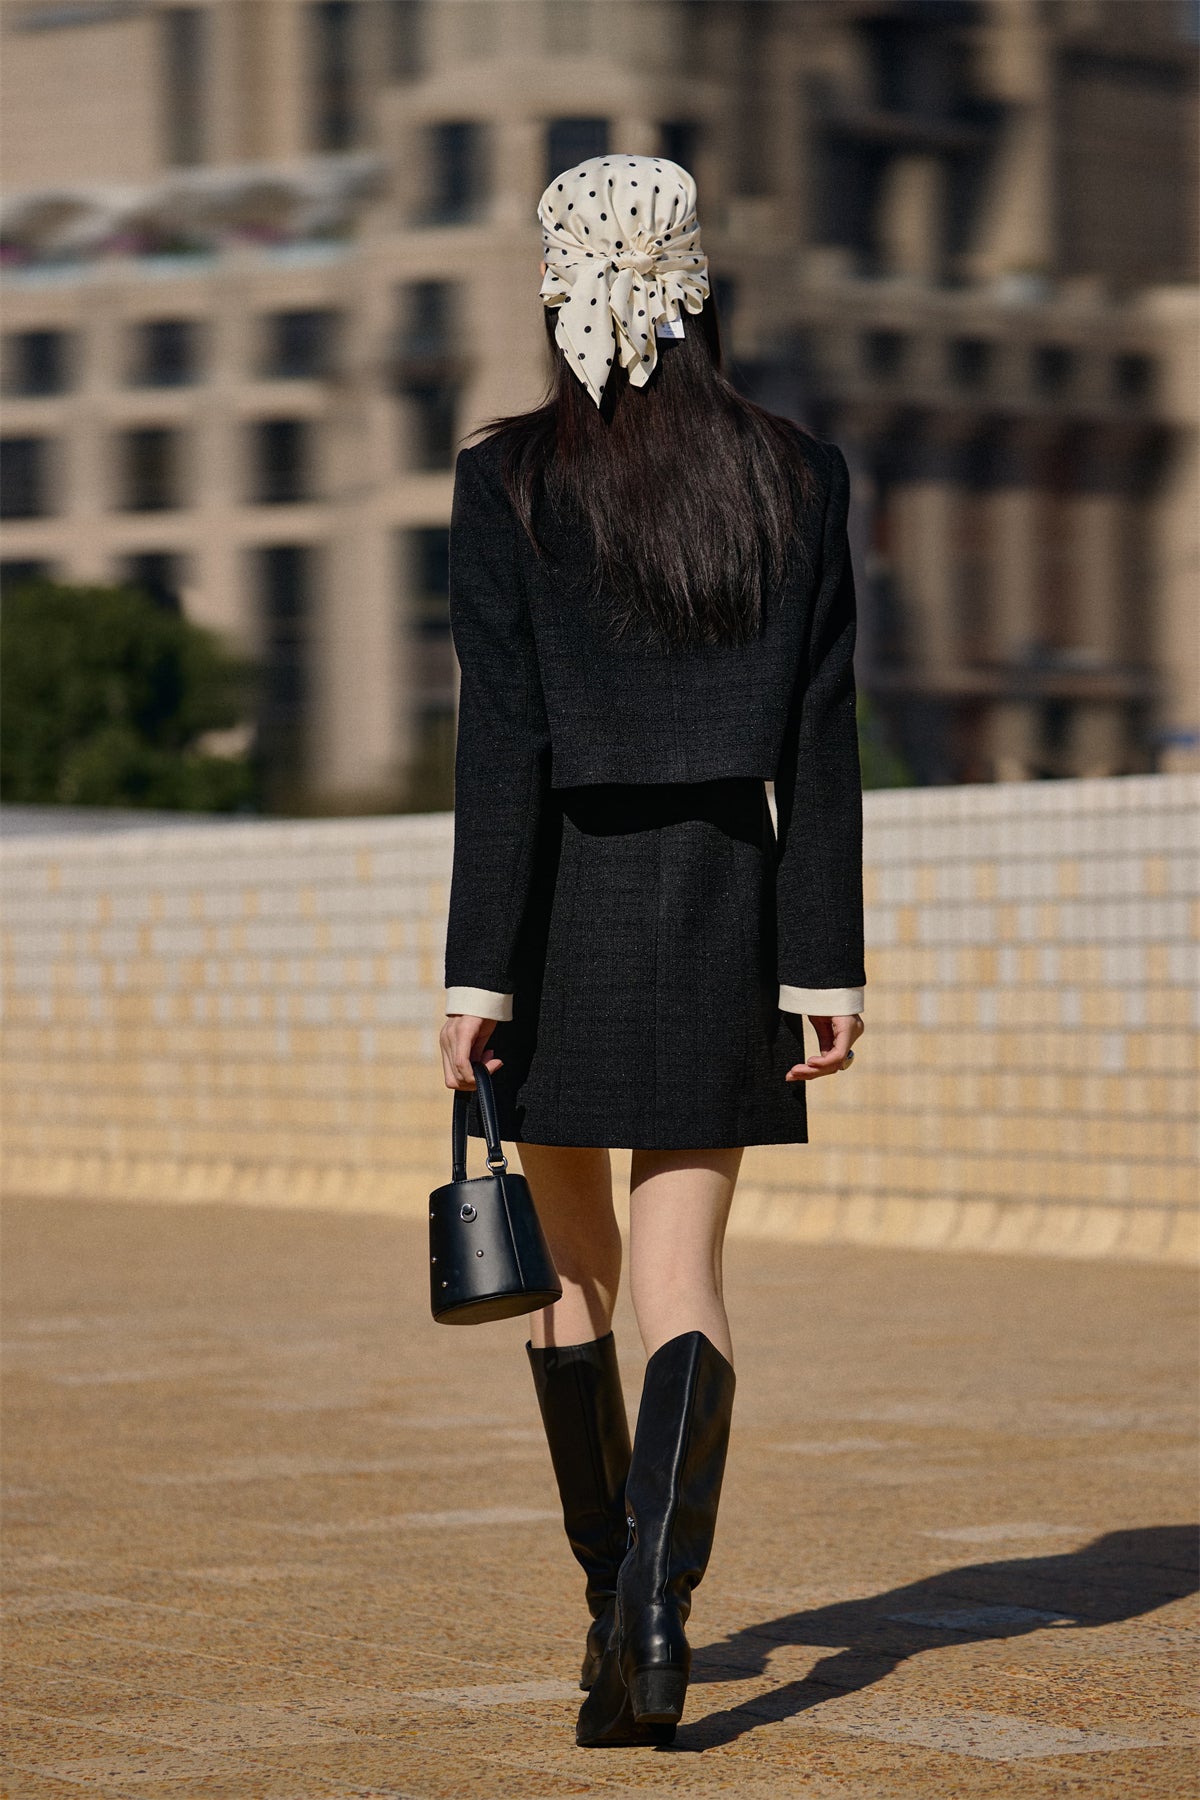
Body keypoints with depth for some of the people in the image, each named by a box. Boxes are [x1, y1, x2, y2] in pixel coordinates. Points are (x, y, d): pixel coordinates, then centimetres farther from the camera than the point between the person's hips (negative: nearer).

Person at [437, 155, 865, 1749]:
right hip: (725, 900, 1)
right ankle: (659, 1595, -21)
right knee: (685, 1273, -1)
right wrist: (826, 965, 4)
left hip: (564, 899, -1)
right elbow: (823, 747, 1)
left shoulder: (511, 482, -6)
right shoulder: (795, 478, 1)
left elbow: (501, 743, -11)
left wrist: (478, 975, -9)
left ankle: (613, 1592, 26)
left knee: (577, 1268, 16)